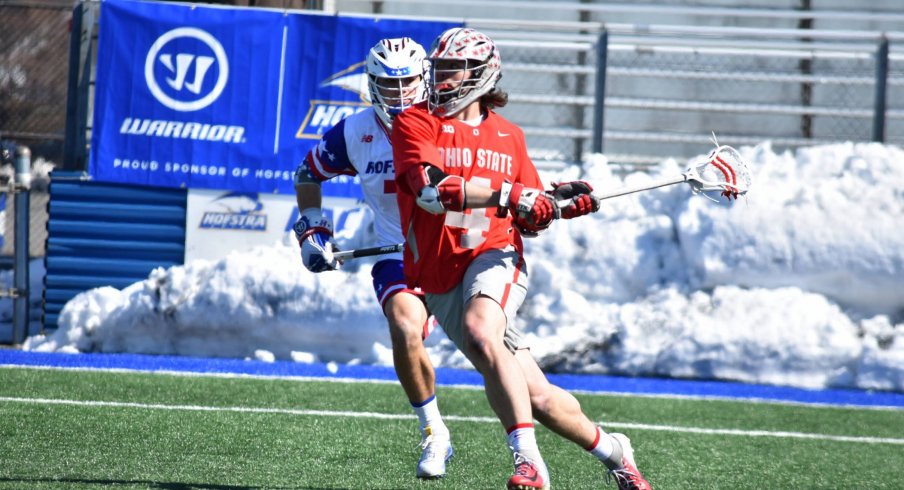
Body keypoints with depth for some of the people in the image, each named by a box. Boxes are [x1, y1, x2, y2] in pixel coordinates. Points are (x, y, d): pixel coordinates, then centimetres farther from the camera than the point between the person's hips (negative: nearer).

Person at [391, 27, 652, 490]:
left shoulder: (509, 137, 11)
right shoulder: (415, 123, 0)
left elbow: (528, 221, 20)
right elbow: (431, 190, -19)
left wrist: (558, 204, 0)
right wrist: (507, 195, -24)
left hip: (494, 258, 0)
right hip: (440, 281, 0)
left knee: (481, 333, -35)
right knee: (537, 397, -2)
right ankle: (611, 450, 21)